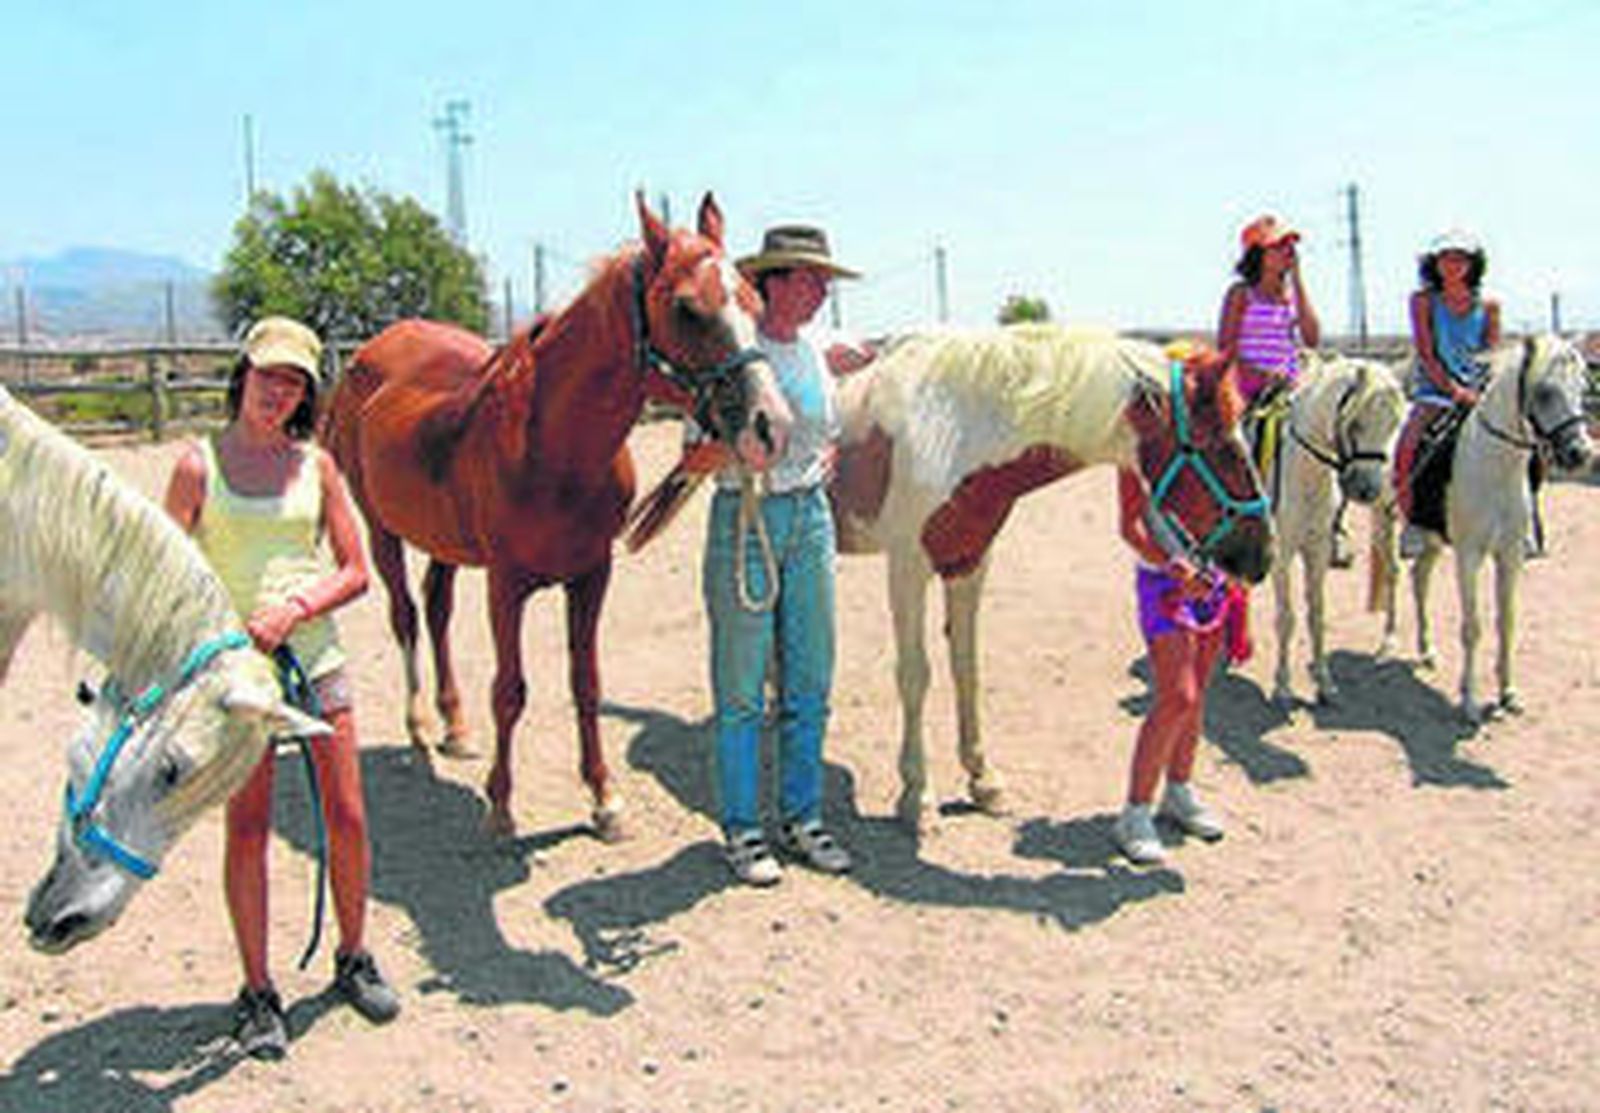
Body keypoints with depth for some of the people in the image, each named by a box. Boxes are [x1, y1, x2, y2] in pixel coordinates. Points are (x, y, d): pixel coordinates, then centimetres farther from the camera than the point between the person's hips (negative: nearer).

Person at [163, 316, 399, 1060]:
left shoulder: (314, 464, 5)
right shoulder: (200, 464, -1)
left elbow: (355, 571, 4)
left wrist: (294, 608, -14)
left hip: (315, 656, 2)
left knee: (347, 816, 5)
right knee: (248, 825, 2)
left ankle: (353, 959, 27)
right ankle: (258, 993, 15)